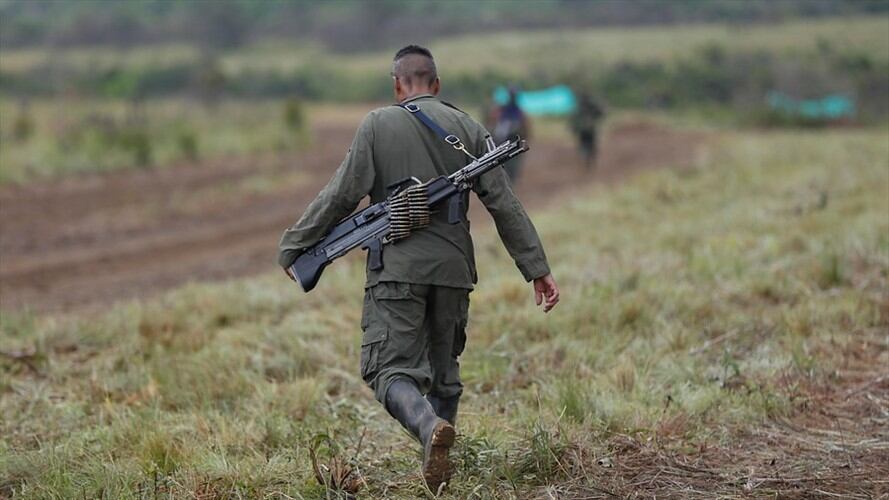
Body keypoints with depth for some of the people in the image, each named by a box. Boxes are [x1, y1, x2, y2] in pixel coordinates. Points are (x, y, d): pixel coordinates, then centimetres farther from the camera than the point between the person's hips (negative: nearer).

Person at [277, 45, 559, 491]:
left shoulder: (378, 125, -1)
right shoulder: (468, 129, 7)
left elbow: (341, 196, -5)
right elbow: (504, 206, 4)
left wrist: (293, 247, 3)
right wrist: (537, 268, 7)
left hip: (396, 268, -3)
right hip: (453, 269, 4)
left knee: (390, 370, -7)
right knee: (444, 370, 17)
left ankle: (429, 427, -34)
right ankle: (439, 460, 18)